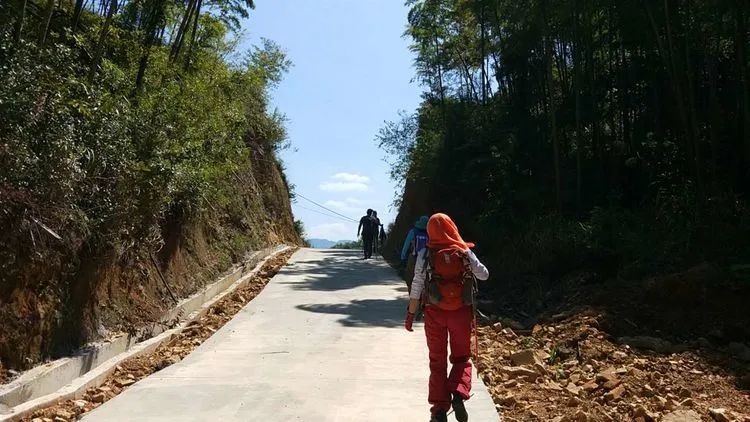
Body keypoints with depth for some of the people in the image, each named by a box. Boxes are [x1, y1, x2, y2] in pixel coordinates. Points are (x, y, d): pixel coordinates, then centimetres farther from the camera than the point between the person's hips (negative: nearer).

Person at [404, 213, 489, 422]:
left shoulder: (425, 254, -6)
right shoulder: (465, 252, -4)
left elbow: (417, 286, -6)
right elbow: (484, 275, 8)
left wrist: (410, 313, 1)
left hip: (435, 313, 0)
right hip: (461, 312, 0)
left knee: (437, 362, 12)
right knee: (461, 358, 16)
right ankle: (458, 394, -8)